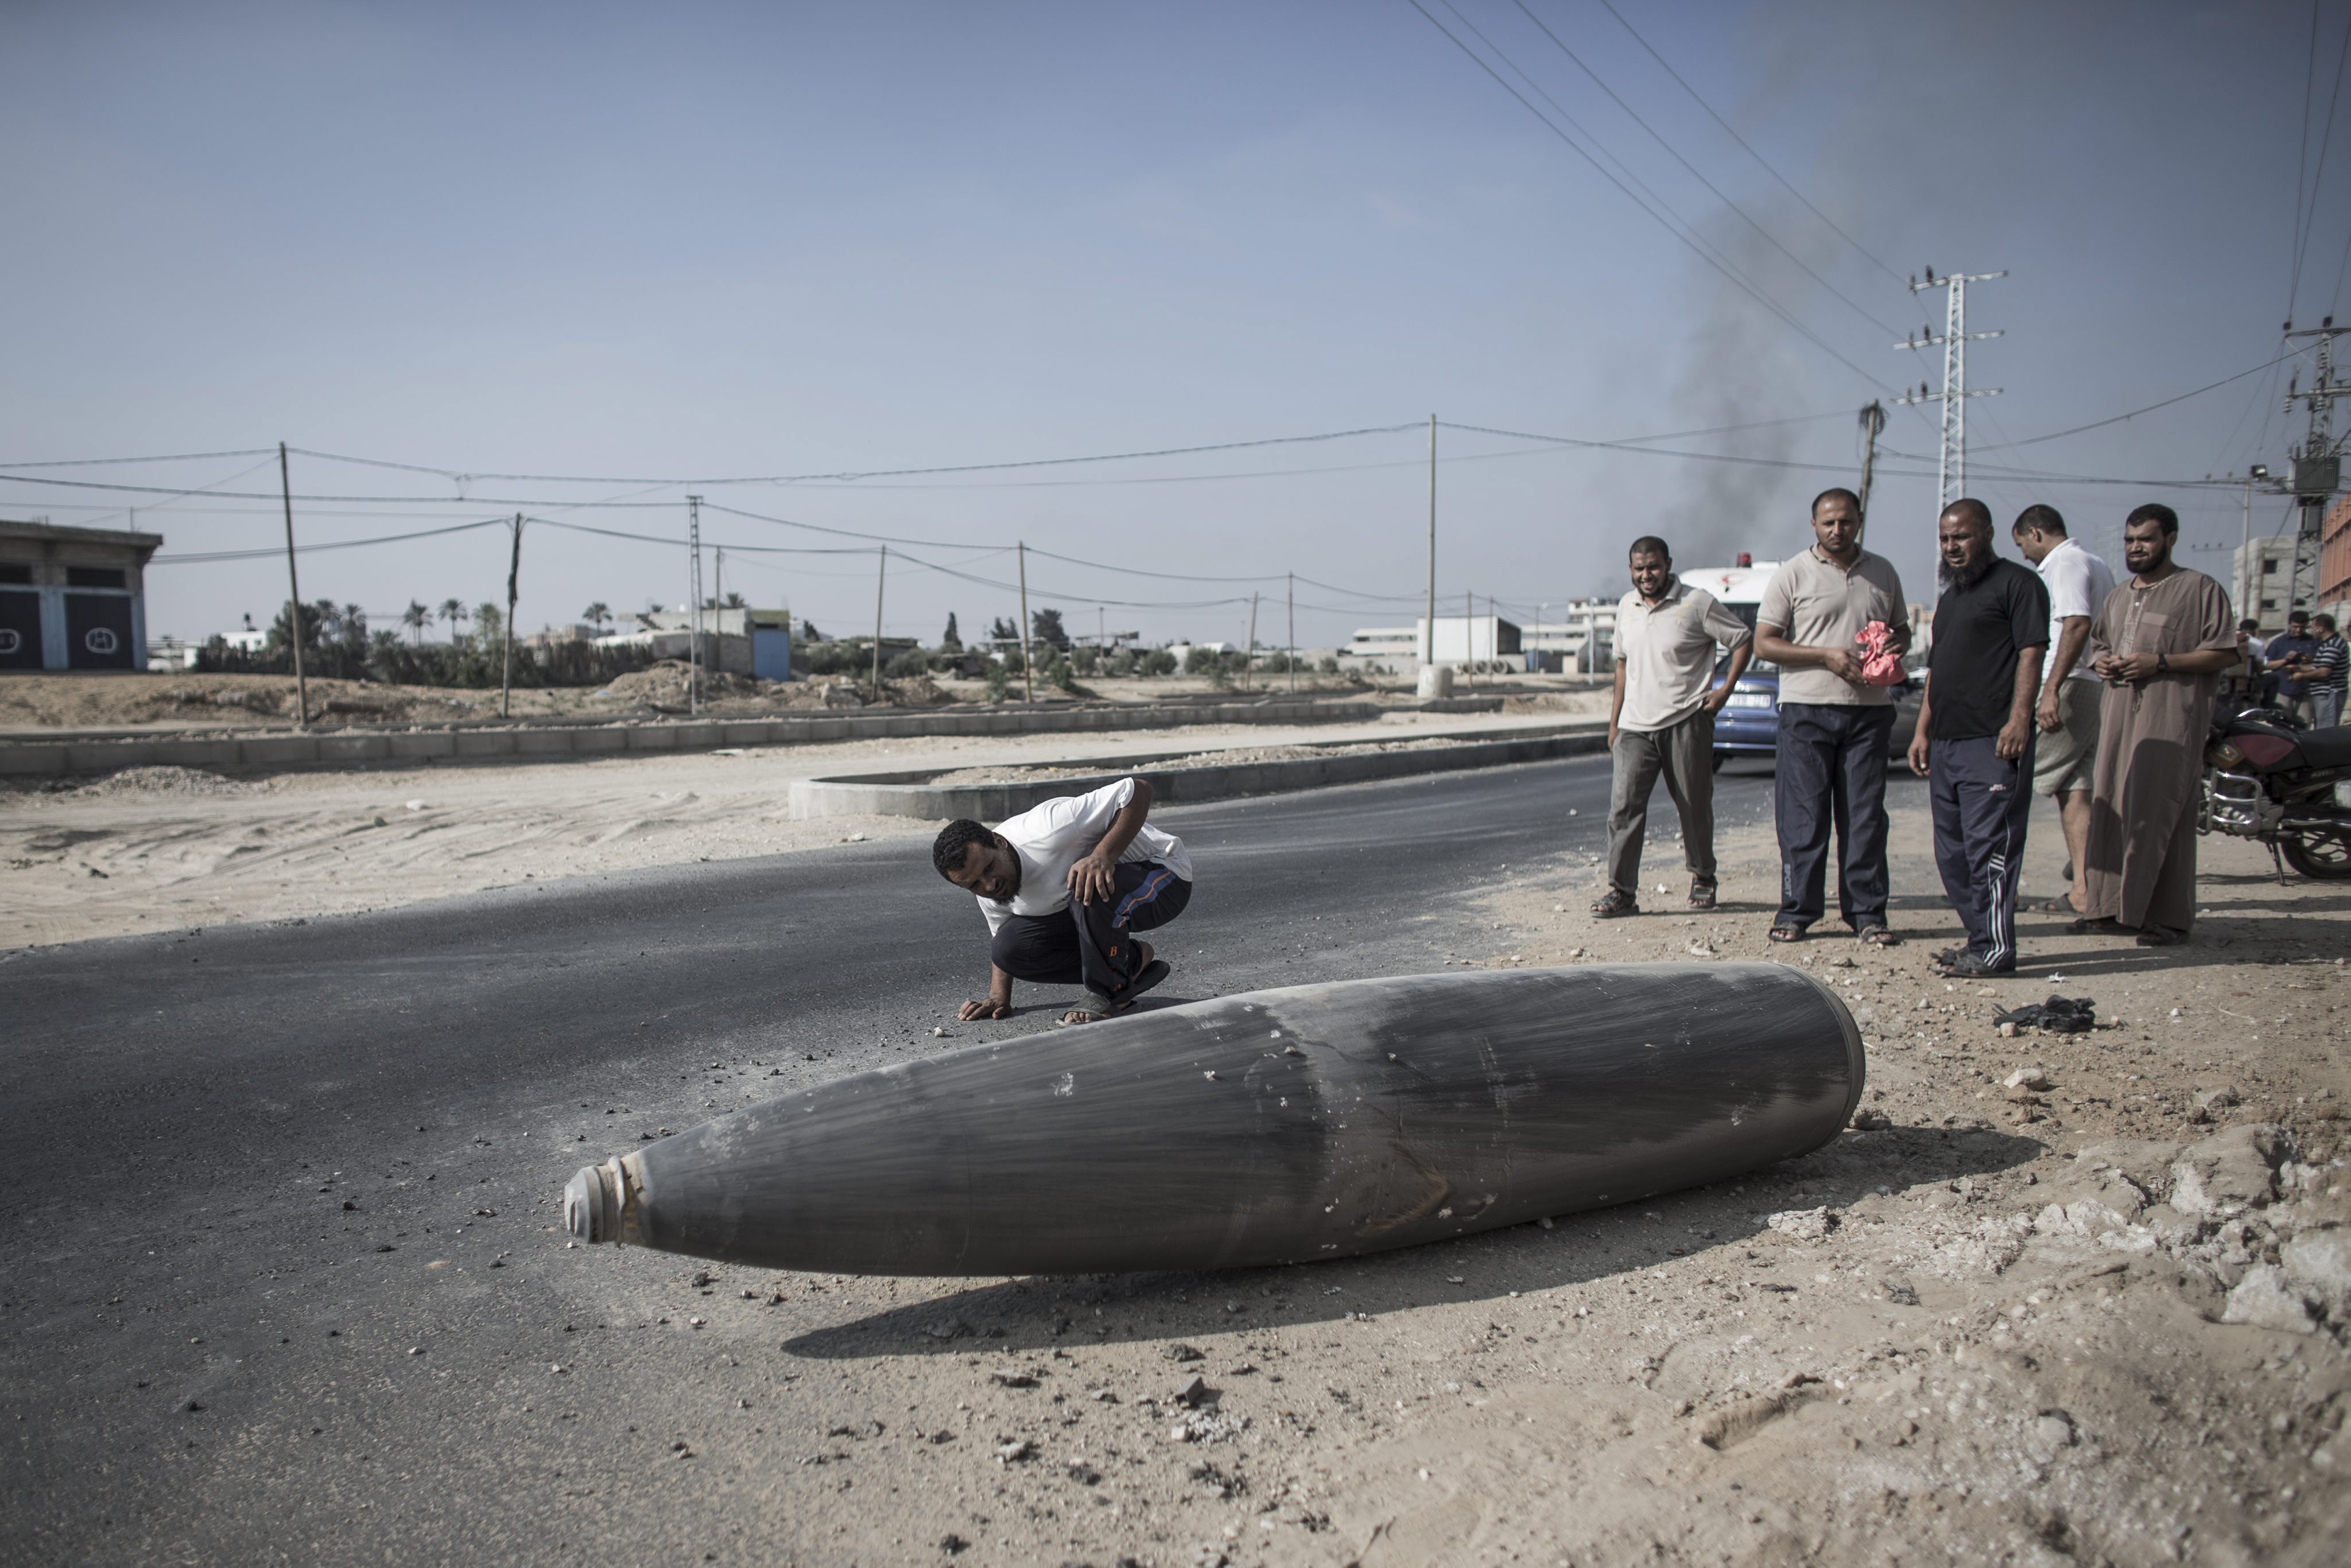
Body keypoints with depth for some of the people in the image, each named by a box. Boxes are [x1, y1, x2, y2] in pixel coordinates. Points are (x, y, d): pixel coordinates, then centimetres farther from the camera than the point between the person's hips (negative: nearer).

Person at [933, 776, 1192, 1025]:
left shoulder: (1047, 831, -34)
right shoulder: (989, 885, -8)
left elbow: (1139, 790, -34)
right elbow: (1000, 936, 13)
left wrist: (1102, 856, -44)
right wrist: (999, 997, 1)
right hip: (1088, 912, 8)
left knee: (1086, 890, -39)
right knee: (1009, 948, -9)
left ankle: (1108, 994, -15)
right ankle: (1131, 962, 2)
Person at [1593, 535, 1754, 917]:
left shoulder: (1697, 603, -4)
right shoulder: (1626, 607, 12)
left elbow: (1744, 640, 2)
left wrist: (1725, 689, -7)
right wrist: (1614, 721, 18)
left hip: (1686, 723, -3)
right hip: (1635, 727, 4)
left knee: (1695, 806, 8)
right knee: (1623, 806, -8)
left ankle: (1702, 877, 29)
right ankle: (1622, 891, -6)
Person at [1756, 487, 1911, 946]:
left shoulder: (1883, 573, 15)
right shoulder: (1792, 575, 3)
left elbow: (1901, 629, 25)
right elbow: (1764, 643, -2)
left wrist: (1896, 647, 0)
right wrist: (1827, 656, -13)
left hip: (1869, 709, 3)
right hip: (1807, 708, -3)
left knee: (1865, 816, 3)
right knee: (1804, 816, -2)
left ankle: (1867, 913, 9)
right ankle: (1796, 911, 6)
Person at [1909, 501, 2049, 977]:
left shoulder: (2017, 584, -1)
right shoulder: (1950, 597, 24)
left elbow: (2031, 653, -11)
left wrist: (2019, 719, -20)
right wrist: (1922, 731, 19)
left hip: (1994, 741, -9)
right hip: (1946, 742, 9)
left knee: (1989, 844, -10)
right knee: (1953, 852, 11)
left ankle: (1995, 950, -7)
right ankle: (1980, 938, 20)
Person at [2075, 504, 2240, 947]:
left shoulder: (2201, 589, 0)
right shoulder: (2119, 595, 21)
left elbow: (2225, 653, -6)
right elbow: (2097, 641, 31)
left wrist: (2161, 662, -15)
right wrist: (2101, 660, 7)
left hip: (2173, 715, -7)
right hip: (2119, 712, 7)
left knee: (2162, 812, -10)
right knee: (2111, 808, 4)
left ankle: (2168, 917, -6)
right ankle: (2109, 907, 9)